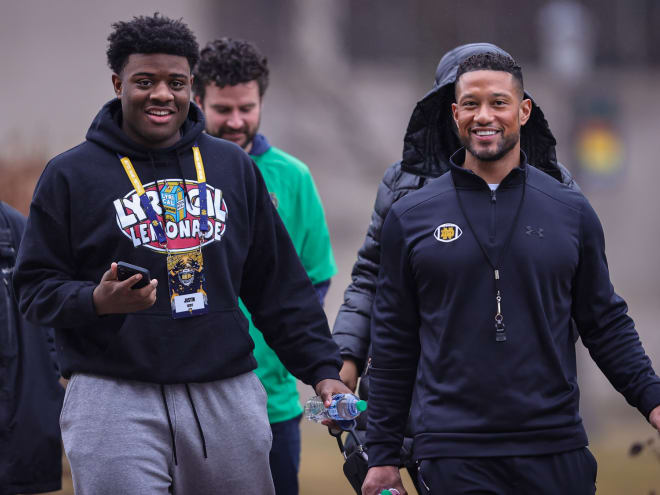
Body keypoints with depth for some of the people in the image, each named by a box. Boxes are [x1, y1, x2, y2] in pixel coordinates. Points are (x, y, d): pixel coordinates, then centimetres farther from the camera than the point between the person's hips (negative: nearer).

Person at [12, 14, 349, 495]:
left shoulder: (233, 167, 14)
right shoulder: (71, 175, 3)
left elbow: (280, 285, 16)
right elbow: (35, 286, 3)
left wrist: (322, 369, 10)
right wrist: (96, 301, -17)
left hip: (228, 398, 3)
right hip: (115, 398, -3)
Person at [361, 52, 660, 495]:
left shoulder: (571, 212, 8)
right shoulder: (410, 218, 6)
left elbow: (605, 324, 11)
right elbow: (394, 345, 8)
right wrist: (383, 457, 6)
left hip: (555, 450, 1)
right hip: (453, 455, -1)